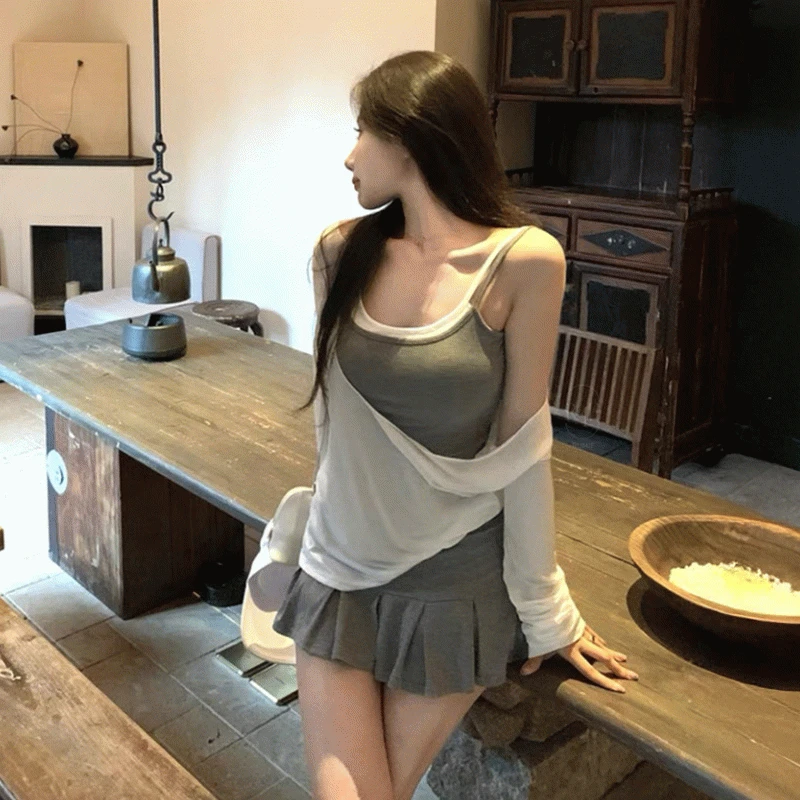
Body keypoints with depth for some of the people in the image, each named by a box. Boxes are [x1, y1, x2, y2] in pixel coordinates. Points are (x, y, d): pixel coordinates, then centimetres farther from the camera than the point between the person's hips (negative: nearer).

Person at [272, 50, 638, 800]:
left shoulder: (522, 261, -16)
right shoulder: (340, 250, -3)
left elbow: (520, 438, -11)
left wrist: (541, 602, -5)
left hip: (458, 584, -2)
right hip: (339, 570, 3)